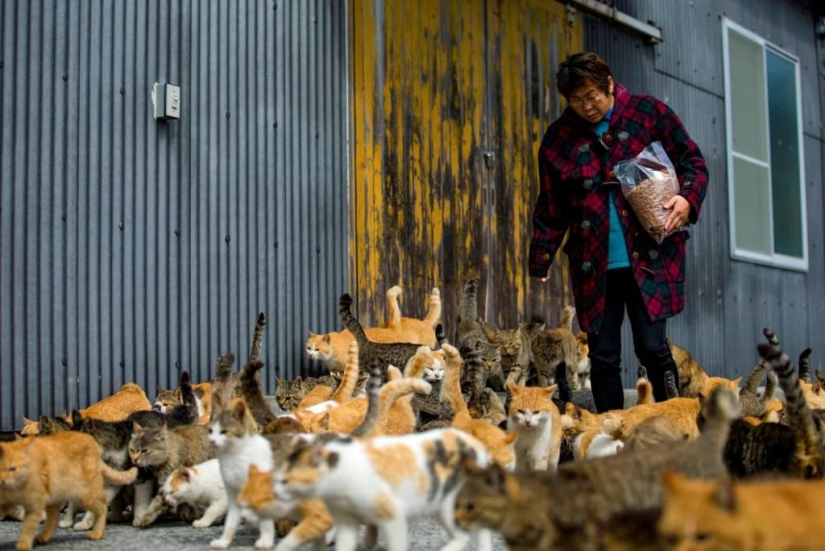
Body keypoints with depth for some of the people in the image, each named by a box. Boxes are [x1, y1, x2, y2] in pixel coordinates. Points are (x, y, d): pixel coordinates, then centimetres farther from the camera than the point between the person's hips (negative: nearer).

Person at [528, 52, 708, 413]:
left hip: (648, 257, -2)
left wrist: (688, 199, -13)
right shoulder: (559, 138, 6)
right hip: (595, 265, 2)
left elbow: (693, 162, 7)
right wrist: (539, 267, 7)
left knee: (652, 347, -5)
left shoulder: (648, 112, 2)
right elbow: (551, 211, 11)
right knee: (603, 356, 3)